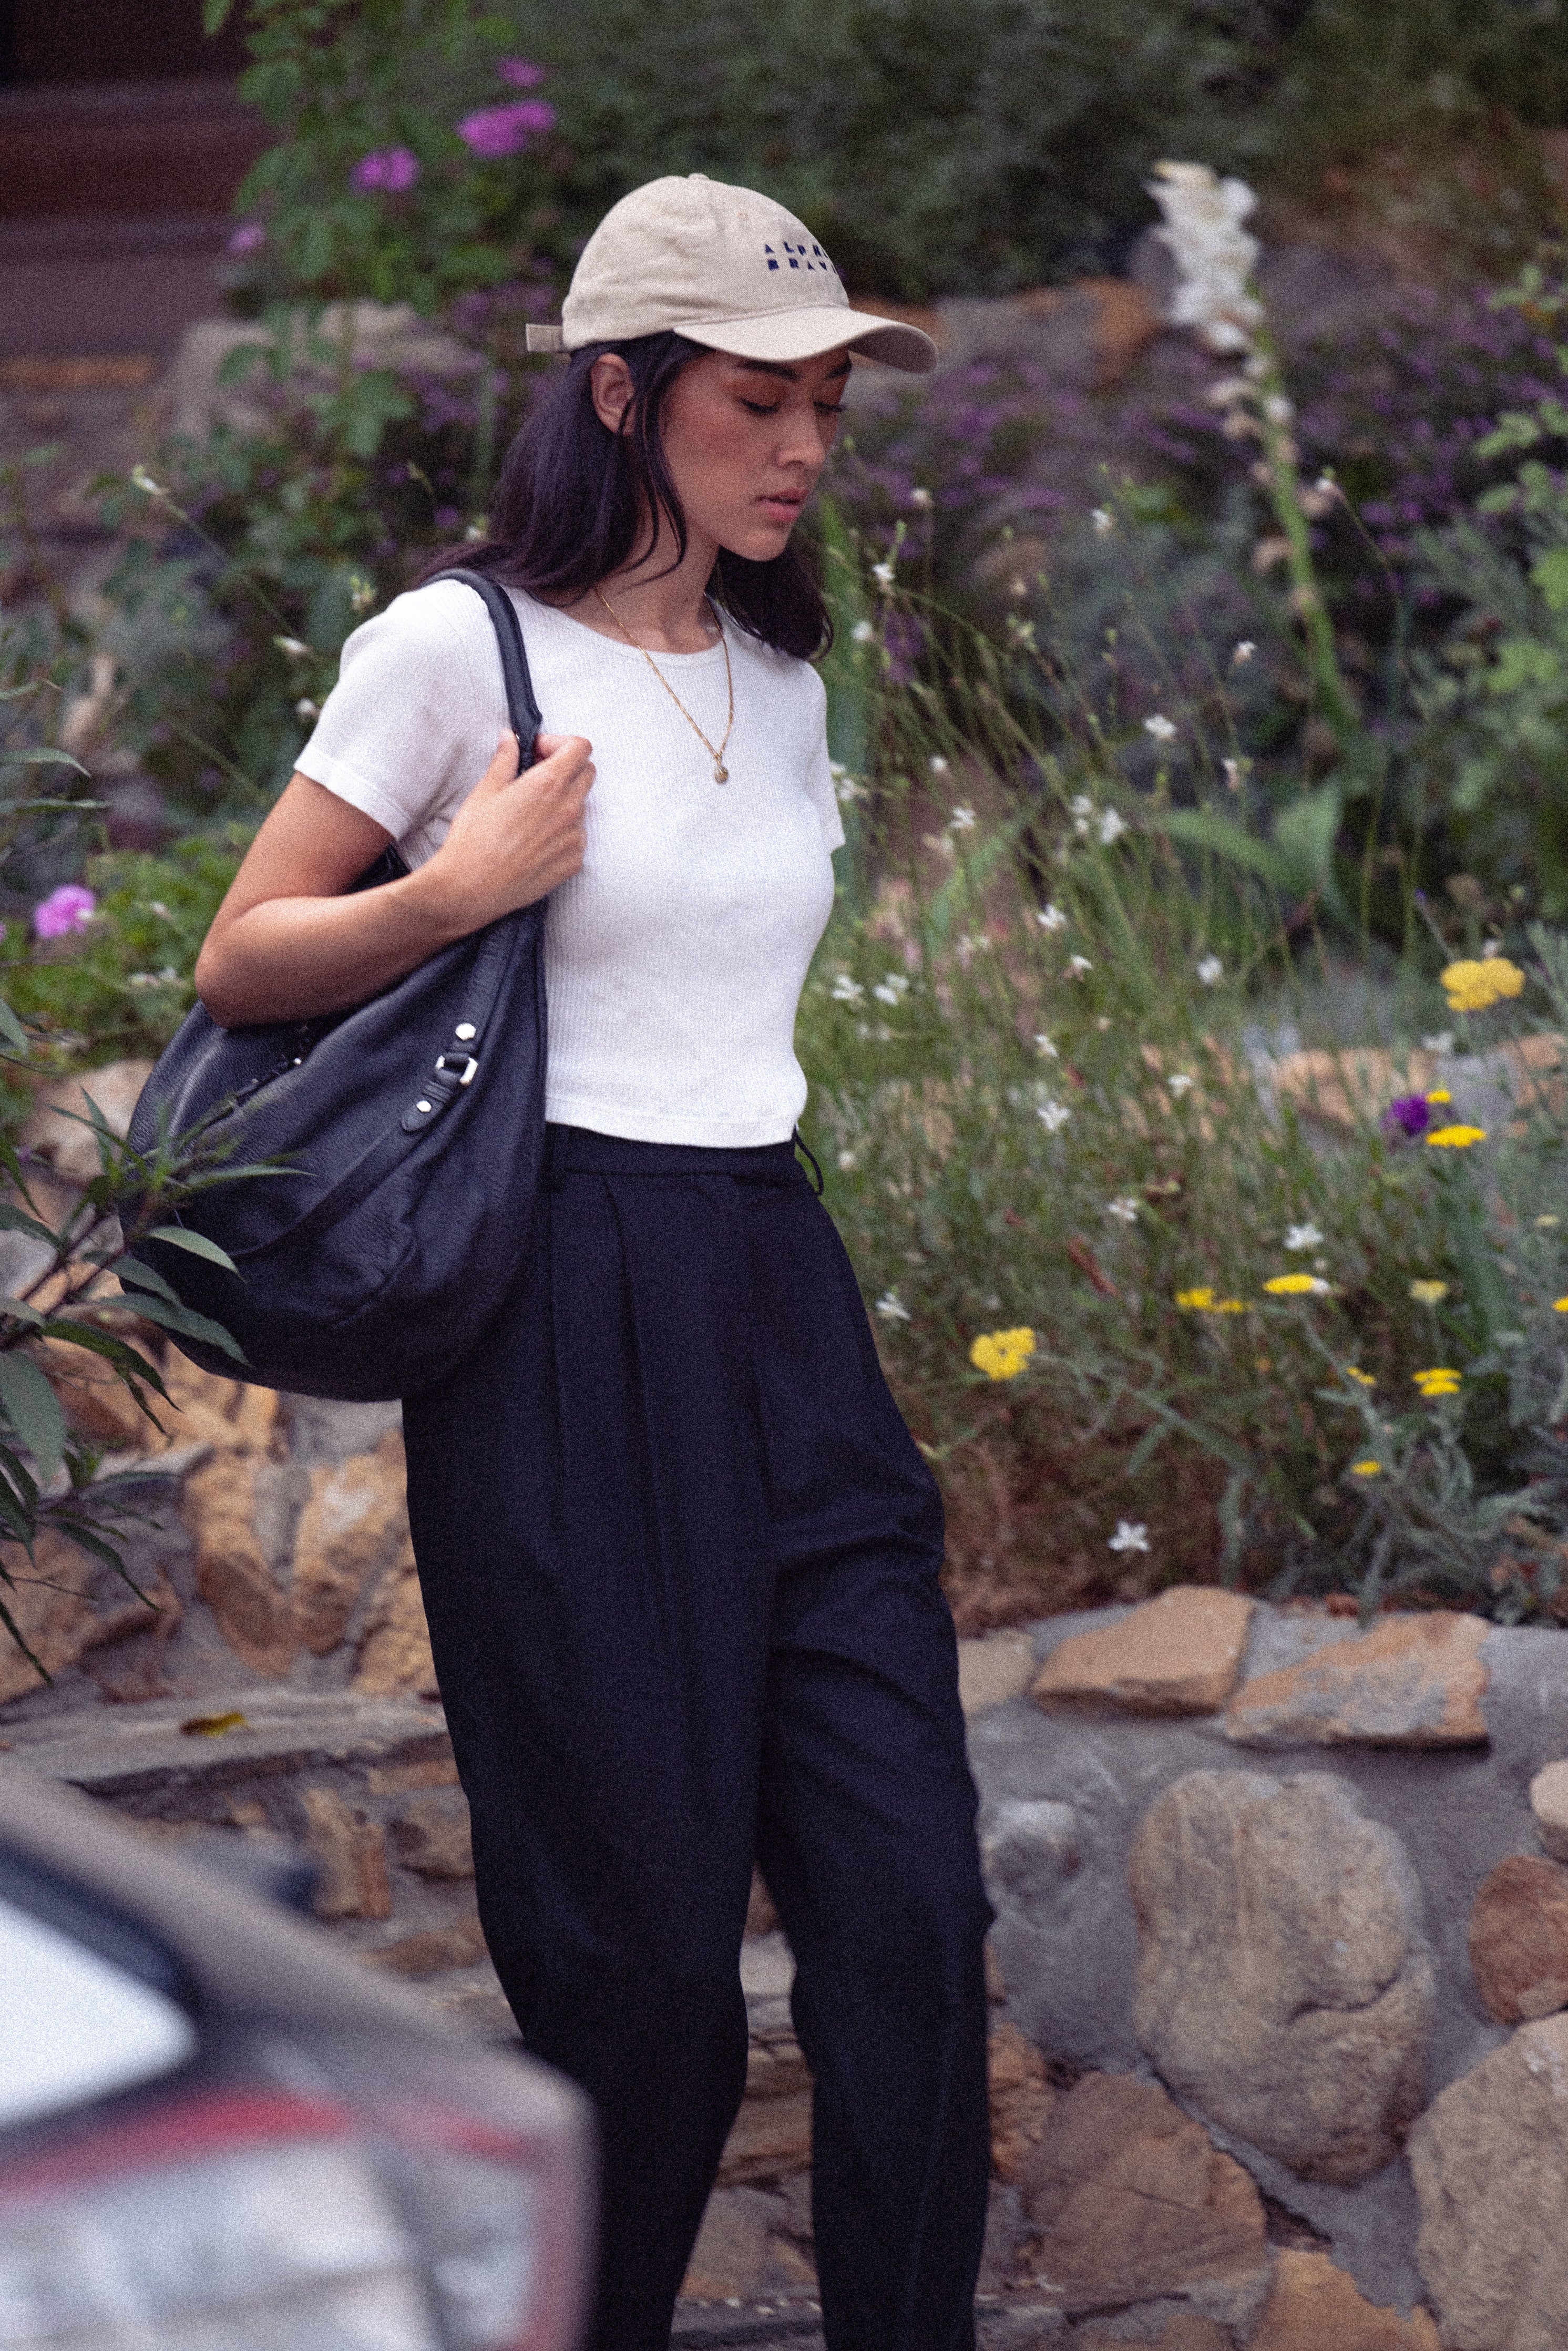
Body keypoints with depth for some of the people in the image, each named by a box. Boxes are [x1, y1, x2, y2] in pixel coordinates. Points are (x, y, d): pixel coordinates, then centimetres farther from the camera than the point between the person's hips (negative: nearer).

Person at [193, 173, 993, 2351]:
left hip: (782, 1293, 6)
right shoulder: (458, 647, -5)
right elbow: (241, 967, -1)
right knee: (643, 1939, -1)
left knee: (913, 1903, -3)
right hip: (567, 1322, -6)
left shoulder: (782, 677, 14)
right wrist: (462, 888, -16)